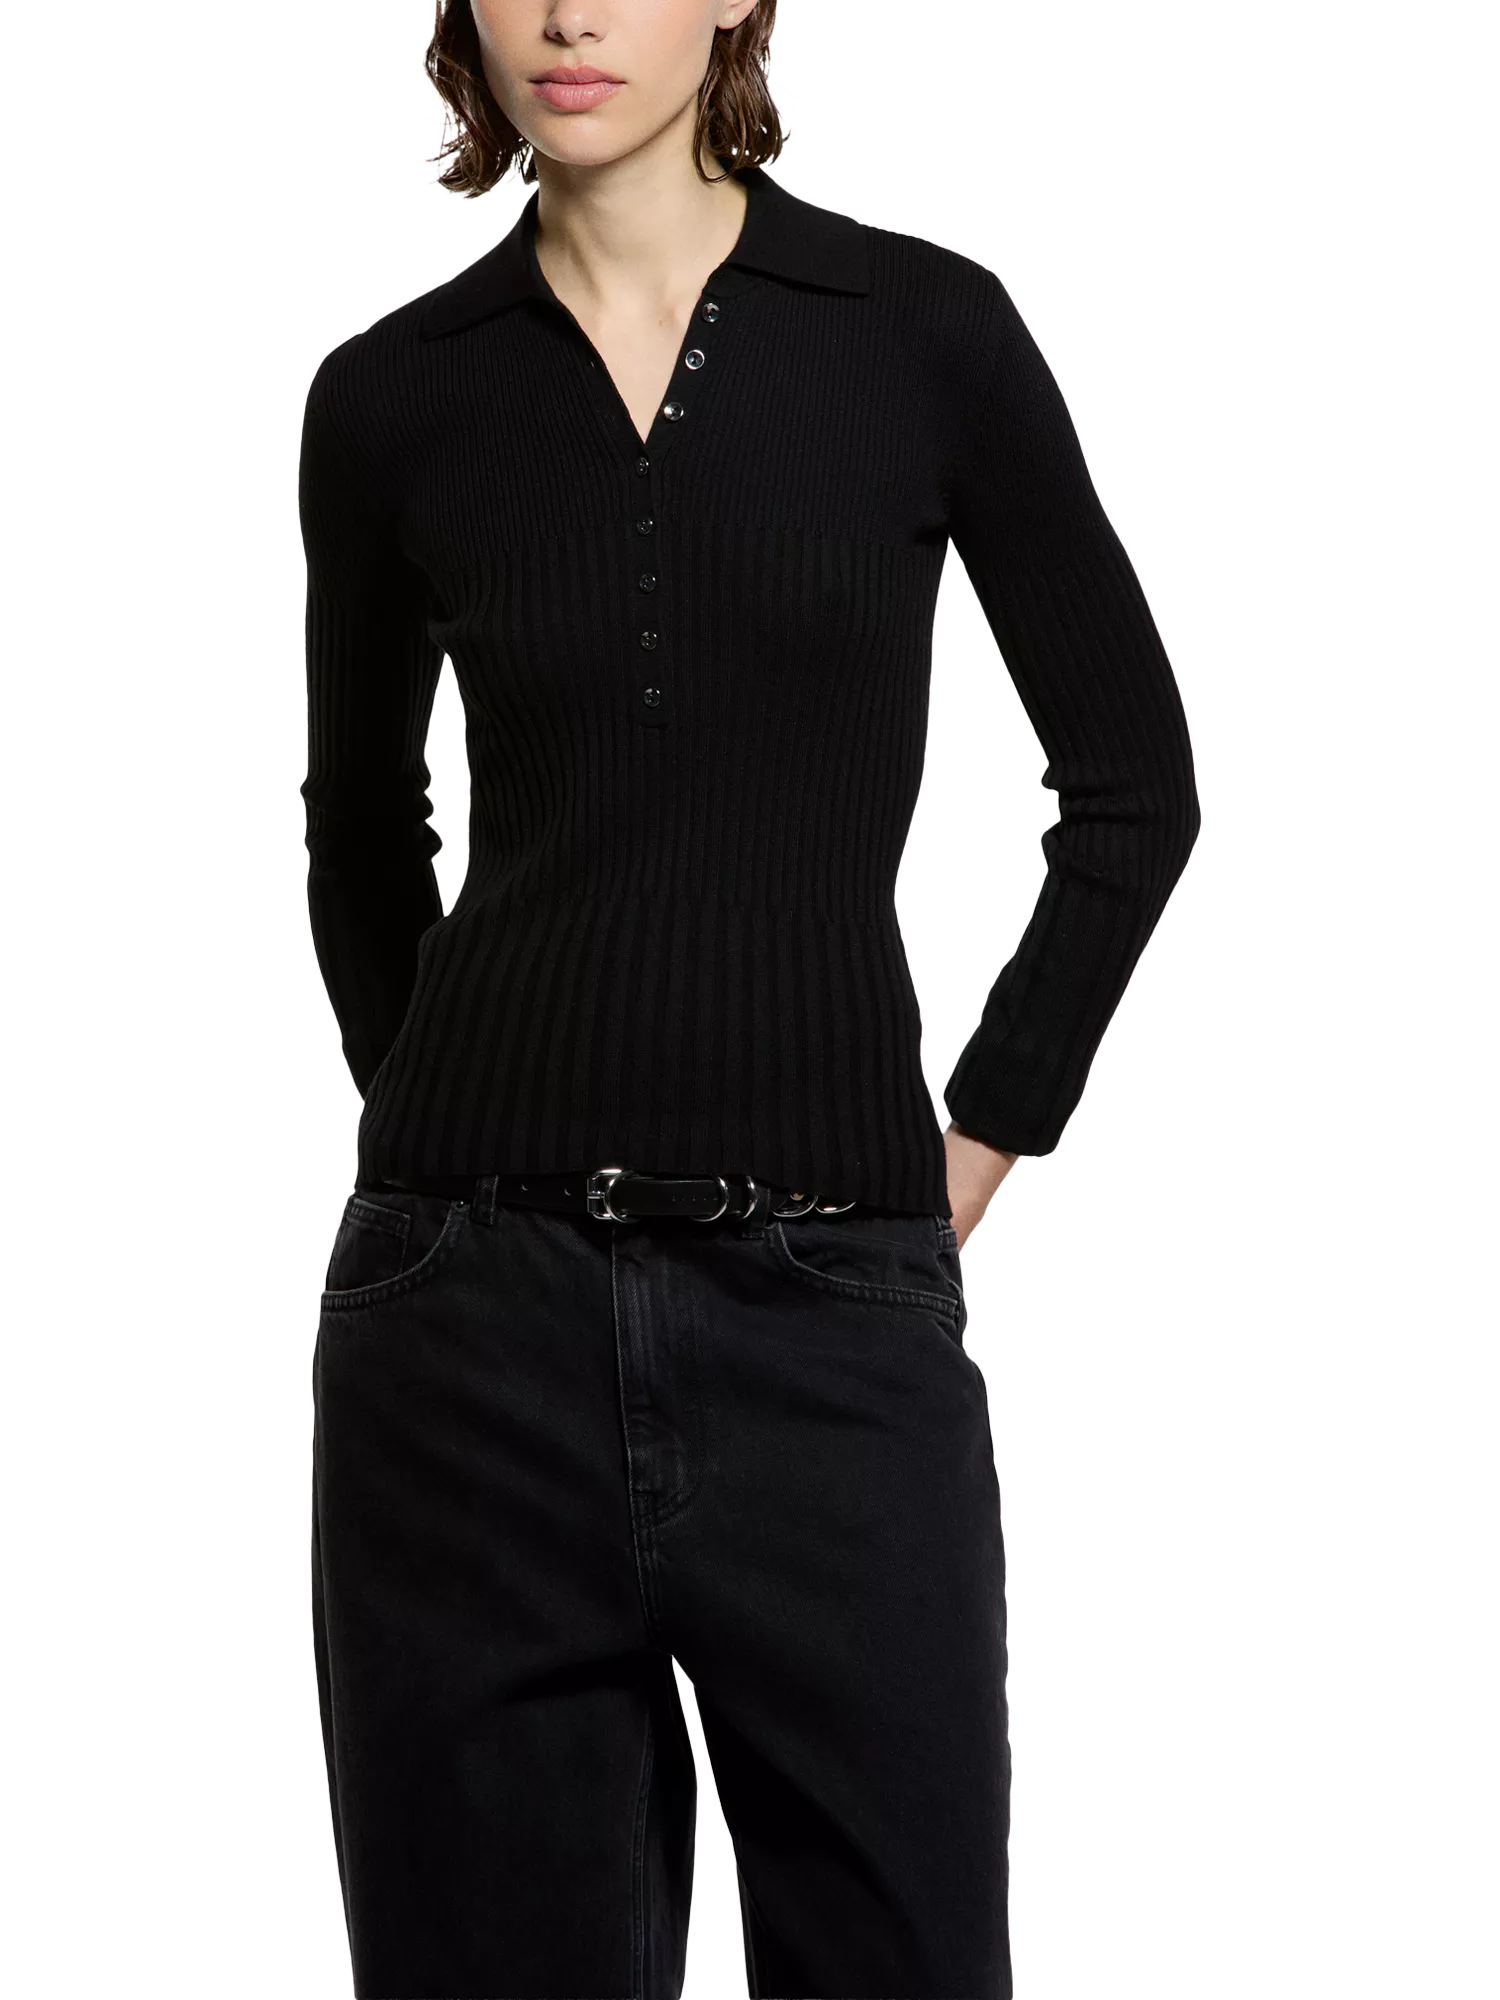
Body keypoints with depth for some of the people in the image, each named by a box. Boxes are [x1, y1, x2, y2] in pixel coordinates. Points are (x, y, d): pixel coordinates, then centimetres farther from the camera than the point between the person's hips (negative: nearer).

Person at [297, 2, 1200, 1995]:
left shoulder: (923, 334, -1)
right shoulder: (393, 398, 4)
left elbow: (1132, 783, 7)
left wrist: (975, 1148, 6)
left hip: (831, 1303, -1)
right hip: (481, 1300, 1)